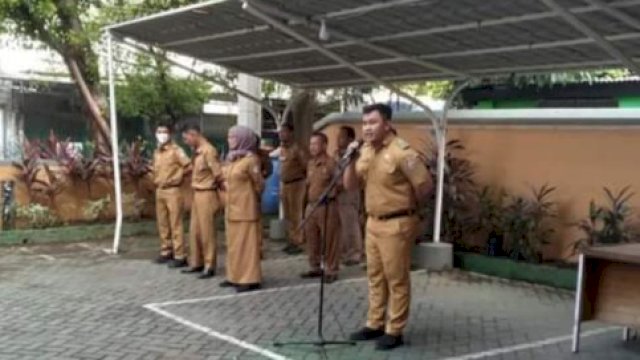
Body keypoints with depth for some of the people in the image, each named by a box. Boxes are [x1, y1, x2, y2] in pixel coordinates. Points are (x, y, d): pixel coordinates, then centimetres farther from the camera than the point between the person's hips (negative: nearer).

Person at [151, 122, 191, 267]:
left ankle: (180, 256, -5)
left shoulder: (176, 150, -9)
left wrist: (177, 178, -11)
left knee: (175, 224, -7)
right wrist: (155, 179, 12)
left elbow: (188, 165, -17)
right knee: (162, 224, 11)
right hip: (159, 191, 7)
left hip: (172, 191, -7)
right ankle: (166, 252, 21)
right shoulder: (156, 152, 14)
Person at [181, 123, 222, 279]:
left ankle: (209, 266, 8)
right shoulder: (197, 151, 10)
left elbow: (218, 174, -17)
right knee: (195, 230, 14)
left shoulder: (208, 150, -17)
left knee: (207, 232, -1)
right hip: (197, 195, 9)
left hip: (206, 195, -9)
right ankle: (196, 263, 25)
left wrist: (211, 184, -3)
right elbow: (195, 171, 10)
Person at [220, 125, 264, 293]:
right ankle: (235, 276, 20)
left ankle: (251, 279, -1)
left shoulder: (251, 159, -14)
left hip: (245, 208, -9)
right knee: (234, 243, 12)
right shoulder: (231, 158, 11)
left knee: (247, 242, -5)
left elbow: (259, 185, -12)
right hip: (231, 208, 9)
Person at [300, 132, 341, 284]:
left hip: (327, 206, -8)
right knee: (311, 239, 14)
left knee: (329, 240, -1)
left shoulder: (331, 163, -11)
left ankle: (331, 271, 9)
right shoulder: (310, 163, 13)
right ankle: (315, 268, 27)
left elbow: (340, 183, -12)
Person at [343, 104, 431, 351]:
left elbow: (425, 185, -15)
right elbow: (350, 185, 8)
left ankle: (394, 331, 9)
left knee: (396, 279, 1)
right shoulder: (366, 152, 7)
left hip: (397, 224, -8)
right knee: (375, 276, 15)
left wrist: (408, 206, 1)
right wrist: (352, 161, -7)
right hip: (373, 222, 8)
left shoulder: (401, 152, -18)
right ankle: (375, 325, 26)